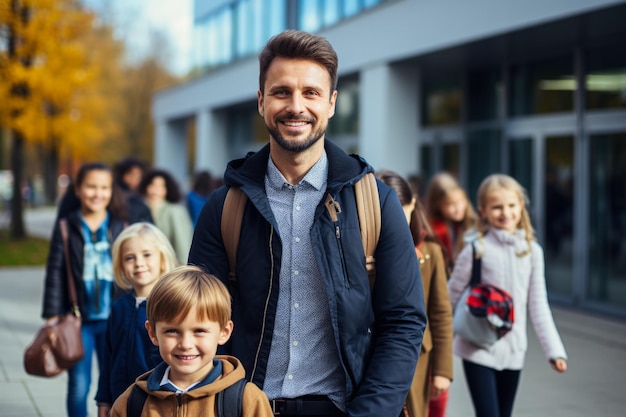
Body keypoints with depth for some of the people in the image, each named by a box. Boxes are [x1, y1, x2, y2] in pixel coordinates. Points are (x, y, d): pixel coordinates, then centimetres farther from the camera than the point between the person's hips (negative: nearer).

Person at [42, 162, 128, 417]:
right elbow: (55, 272, -1)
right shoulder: (66, 227, 0)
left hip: (113, 319, 1)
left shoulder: (120, 227, 4)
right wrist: (53, 314, -5)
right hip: (78, 319, -1)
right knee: (78, 386, 4)